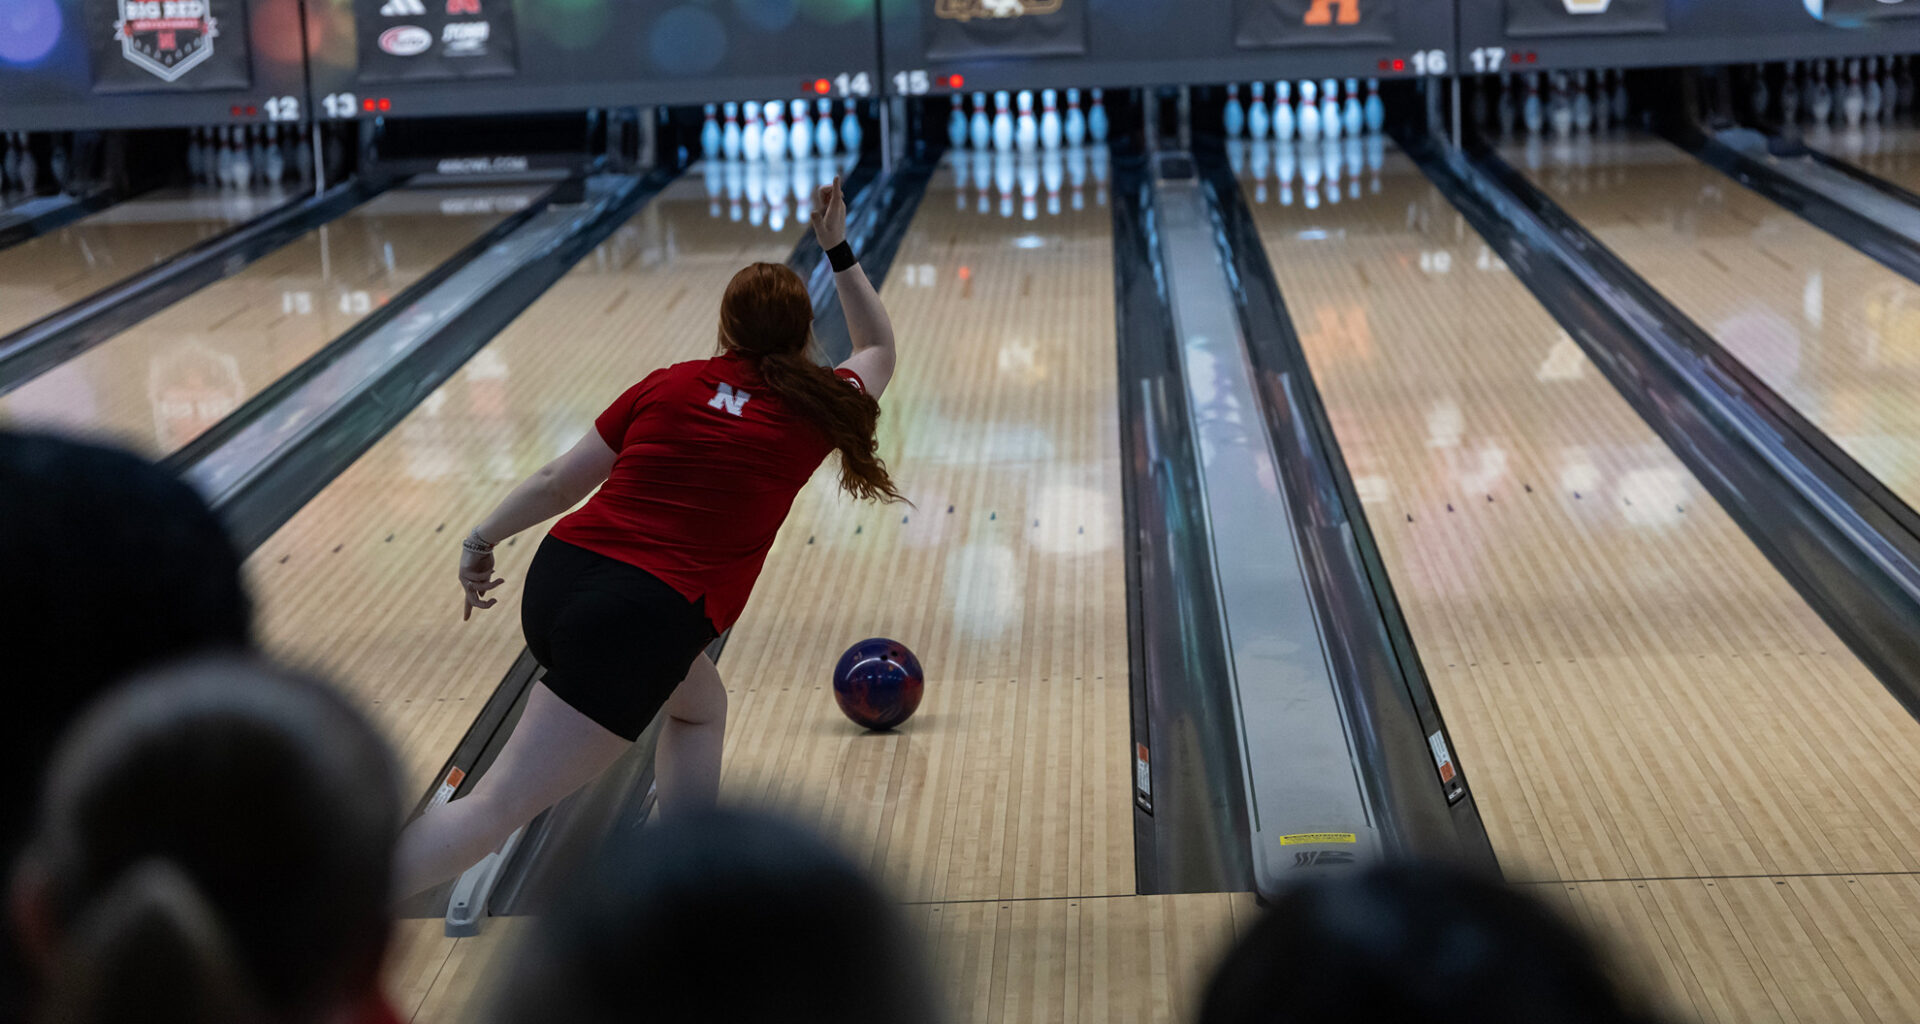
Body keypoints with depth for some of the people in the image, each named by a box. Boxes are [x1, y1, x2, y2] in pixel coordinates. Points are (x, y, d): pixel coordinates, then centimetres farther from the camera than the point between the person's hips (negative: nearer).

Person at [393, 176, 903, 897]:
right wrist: (839, 252, 31)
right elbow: (879, 350, 27)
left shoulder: (669, 386, 11)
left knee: (699, 705, 31)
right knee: (497, 808, -9)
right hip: (640, 620, -6)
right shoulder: (811, 412, 5)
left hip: (559, 575, 6)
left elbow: (560, 482, 13)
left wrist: (484, 540, 25)